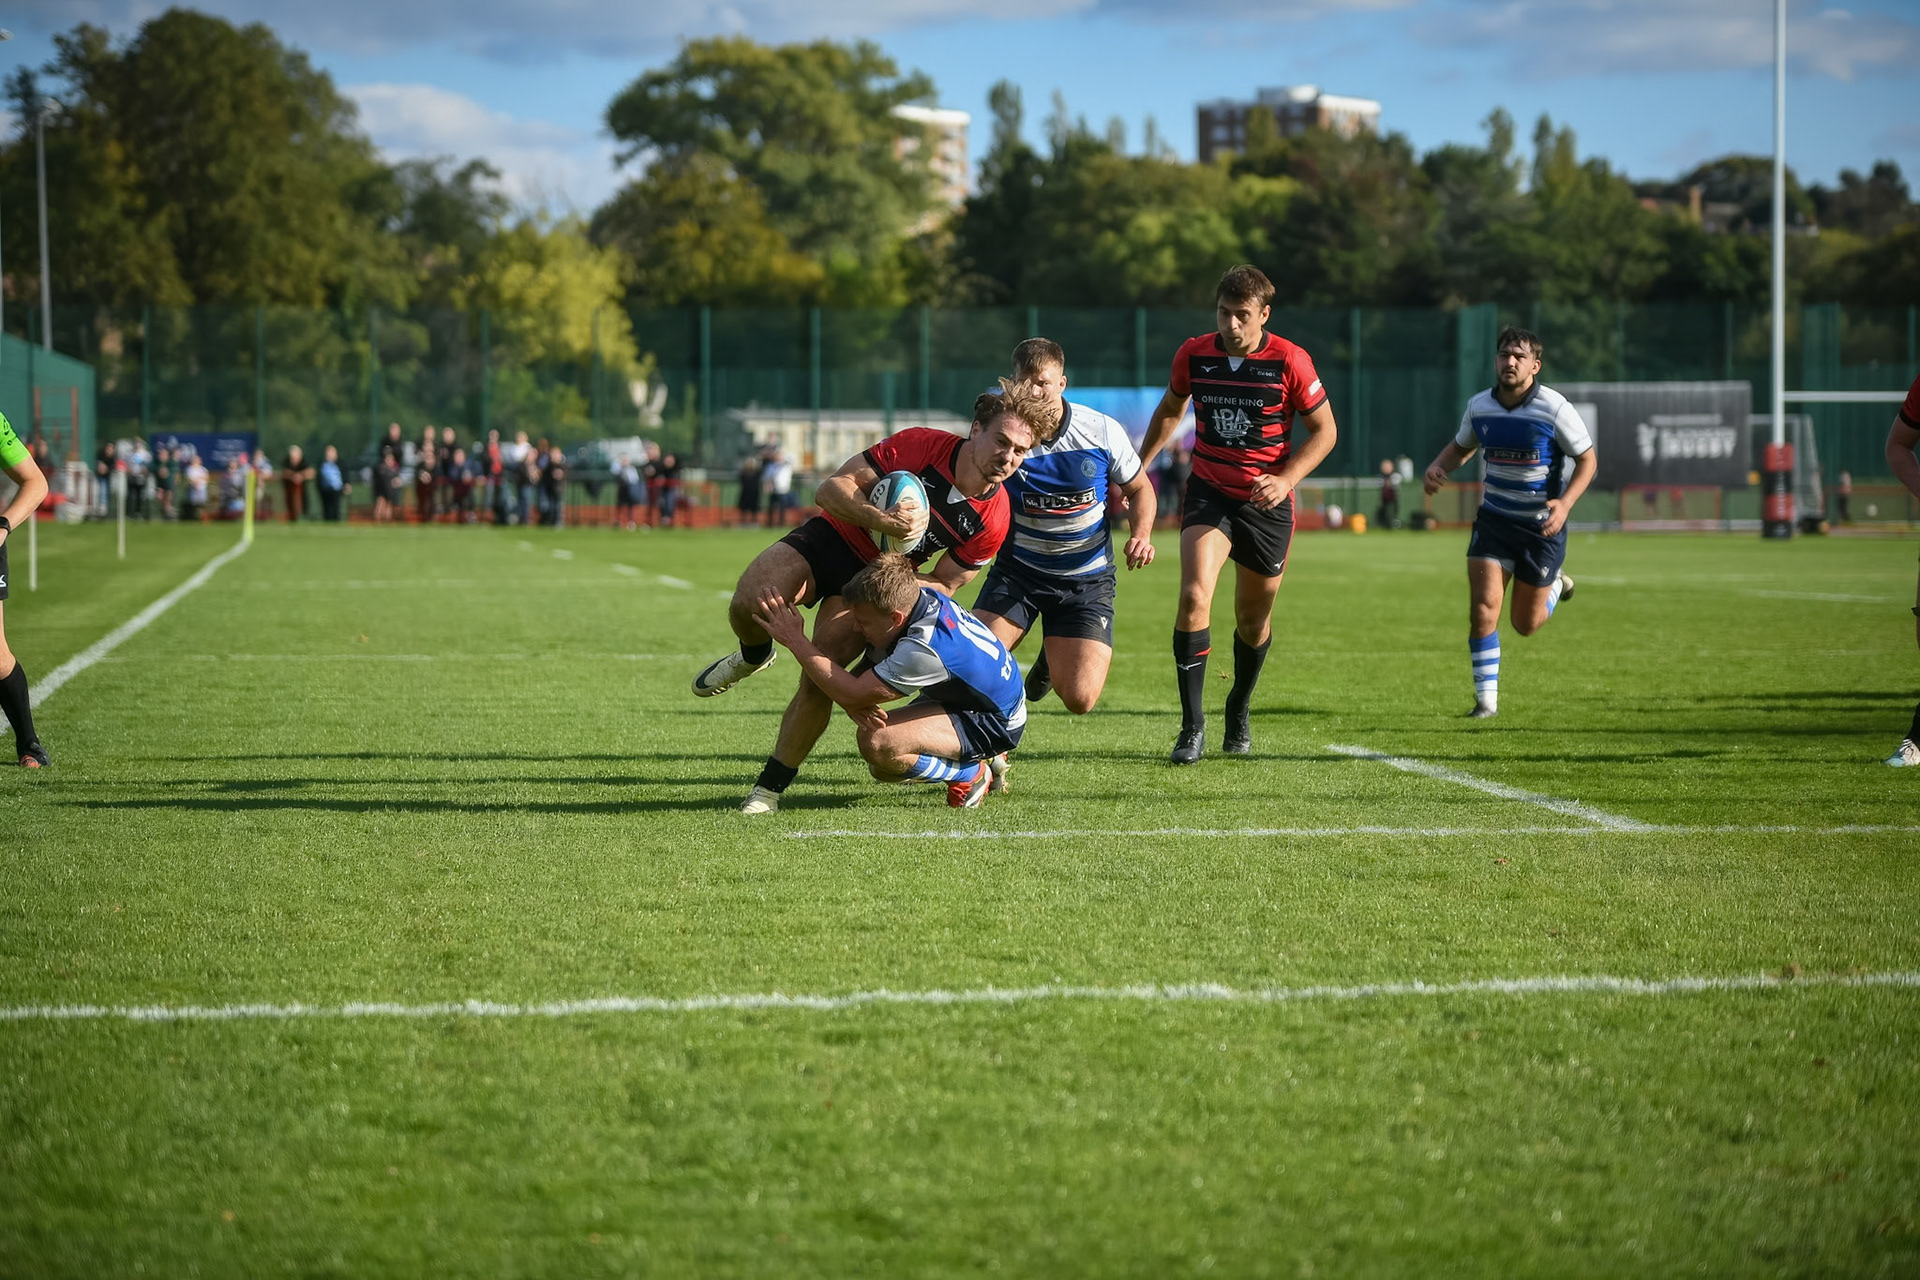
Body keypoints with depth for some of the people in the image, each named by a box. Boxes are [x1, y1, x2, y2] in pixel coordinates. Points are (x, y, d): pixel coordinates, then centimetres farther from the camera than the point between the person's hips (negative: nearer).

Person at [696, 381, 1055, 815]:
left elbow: (943, 585, -2)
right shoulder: (920, 445, -21)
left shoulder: (993, 522, -14)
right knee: (748, 606, -26)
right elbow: (831, 488, -17)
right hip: (830, 538, -1)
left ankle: (770, 788, -2)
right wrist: (880, 520, -35)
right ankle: (754, 655, 13)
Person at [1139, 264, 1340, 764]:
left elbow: (1325, 429, -3)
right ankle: (1192, 726, -15)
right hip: (1208, 493, 1)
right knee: (1194, 598, -21)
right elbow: (1170, 410, 16)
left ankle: (1240, 710, 40)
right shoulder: (1193, 354, -3)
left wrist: (1284, 479, -17)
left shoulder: (1289, 361, -11)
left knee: (1254, 619, 11)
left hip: (1267, 502, -1)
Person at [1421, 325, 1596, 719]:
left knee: (1526, 624, 6)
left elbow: (1588, 459, -7)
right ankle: (1486, 698, -3)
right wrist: (1437, 466, -6)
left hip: (1542, 524, -3)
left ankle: (1555, 585, 41)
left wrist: (1565, 503, -22)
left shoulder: (1555, 408, -16)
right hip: (1493, 519, 3)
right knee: (1482, 608, -13)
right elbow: (1461, 446, 16)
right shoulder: (1479, 406, -3)